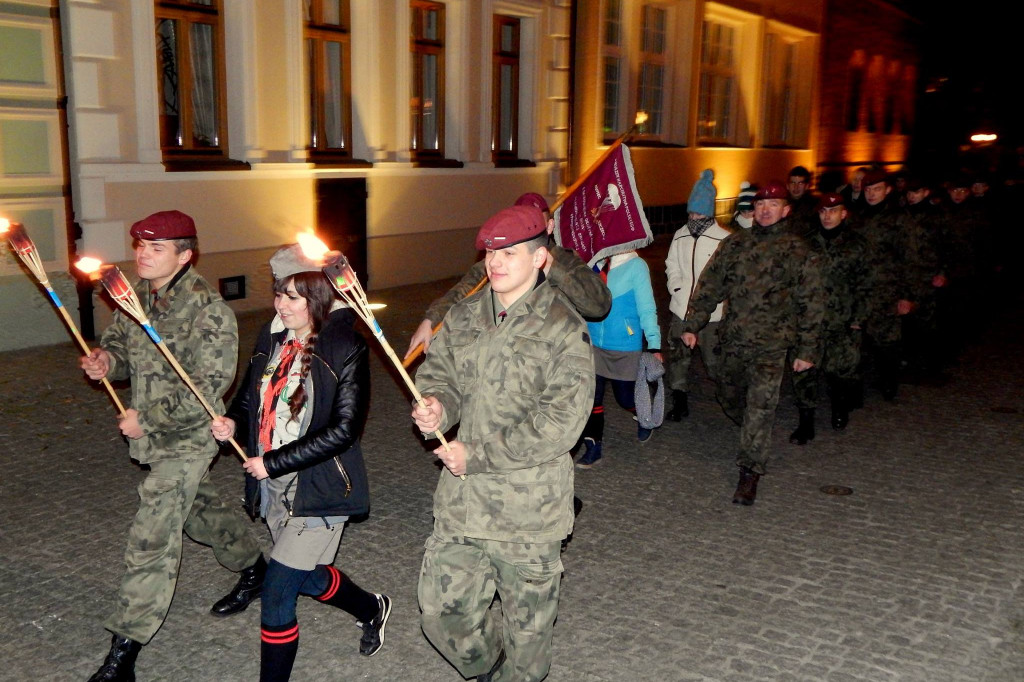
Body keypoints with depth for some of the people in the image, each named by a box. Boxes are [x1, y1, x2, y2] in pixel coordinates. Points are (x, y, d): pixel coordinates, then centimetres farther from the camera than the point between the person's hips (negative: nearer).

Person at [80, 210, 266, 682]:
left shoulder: (207, 309, -22)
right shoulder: (137, 296, 2)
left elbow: (208, 387, -24)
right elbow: (120, 340, 15)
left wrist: (146, 420, -20)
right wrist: (107, 360, -10)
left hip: (187, 437, -8)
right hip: (151, 435, 8)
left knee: (151, 537, -10)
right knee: (198, 507, 25)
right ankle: (253, 567, 49)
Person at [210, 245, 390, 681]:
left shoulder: (346, 349, -16)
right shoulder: (272, 337, 3)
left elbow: (343, 429, -20)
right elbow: (250, 397, 14)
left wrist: (273, 462, -20)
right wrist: (233, 422, -8)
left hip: (319, 490, -7)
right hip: (274, 488, 7)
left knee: (277, 592, -9)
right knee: (309, 578, 23)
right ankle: (372, 609, 50)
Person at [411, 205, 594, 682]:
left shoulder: (563, 329, -13)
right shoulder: (463, 317, 5)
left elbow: (560, 423, -19)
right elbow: (437, 370, 13)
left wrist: (476, 455, -18)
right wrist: (436, 408, -12)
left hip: (529, 510, -5)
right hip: (460, 500, 5)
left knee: (527, 624, 13)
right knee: (441, 610, 12)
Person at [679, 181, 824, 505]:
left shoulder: (799, 251, 0)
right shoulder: (734, 243, 8)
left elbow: (811, 303, 2)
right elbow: (709, 286, 11)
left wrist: (808, 350, -1)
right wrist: (692, 324, 6)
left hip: (771, 344, -4)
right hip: (733, 339, 4)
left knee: (760, 405, -11)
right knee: (729, 397, 15)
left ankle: (750, 471, -3)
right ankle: (754, 439, 43)